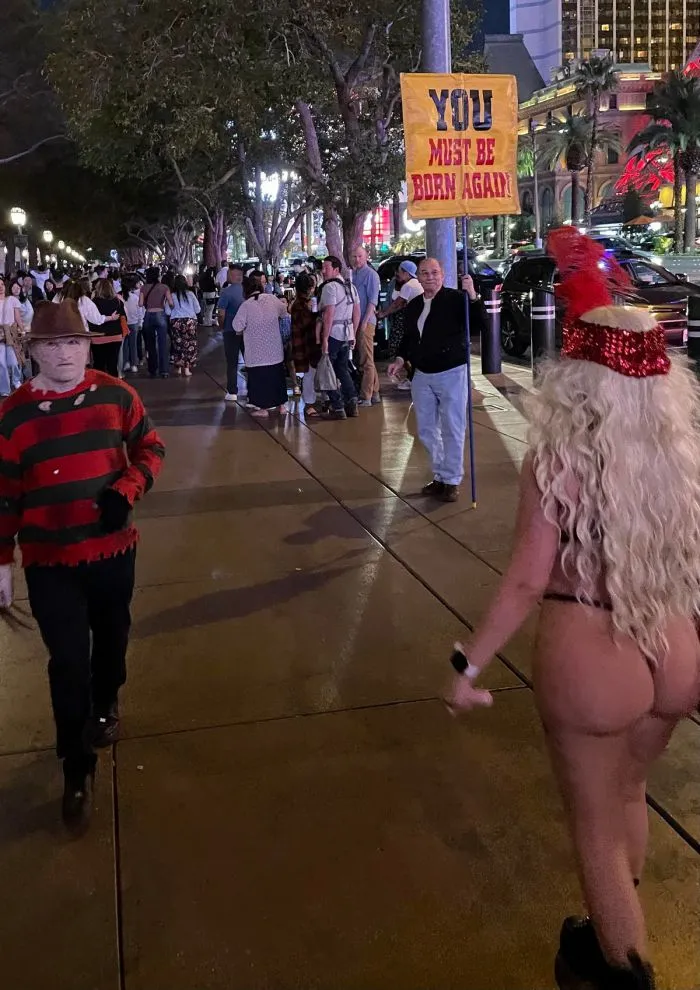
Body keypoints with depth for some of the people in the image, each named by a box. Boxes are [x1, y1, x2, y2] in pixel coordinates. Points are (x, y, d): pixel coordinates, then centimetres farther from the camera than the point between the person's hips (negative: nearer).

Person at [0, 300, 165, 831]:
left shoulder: (116, 396, -6)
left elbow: (150, 449, 5)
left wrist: (128, 490, -14)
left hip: (113, 548, 2)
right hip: (50, 561, -2)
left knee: (111, 638, 22)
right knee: (68, 662, 0)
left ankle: (106, 706, 52)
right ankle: (77, 768, 15)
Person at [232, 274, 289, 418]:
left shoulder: (246, 305, -14)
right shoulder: (272, 299, -4)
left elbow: (237, 326, -15)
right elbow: (284, 312, 14)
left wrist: (242, 329, 6)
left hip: (257, 351, -4)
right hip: (275, 349, 4)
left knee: (259, 377, 4)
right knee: (277, 374, 16)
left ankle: (263, 408, 7)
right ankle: (282, 405, 24)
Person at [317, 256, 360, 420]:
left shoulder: (329, 287, -13)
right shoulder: (350, 287, 12)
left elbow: (329, 314, -19)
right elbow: (357, 313, 14)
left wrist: (325, 339, -18)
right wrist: (353, 335, 18)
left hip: (332, 334, -8)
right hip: (347, 334, 8)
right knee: (343, 369, 18)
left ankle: (337, 408, 0)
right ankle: (351, 403, 14)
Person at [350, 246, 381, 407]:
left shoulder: (370, 274, -7)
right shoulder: (353, 274, 16)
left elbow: (373, 300, -13)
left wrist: (365, 321, -18)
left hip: (366, 321, -9)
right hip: (355, 321, 9)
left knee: (366, 360, -7)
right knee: (363, 359, 13)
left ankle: (366, 397, -5)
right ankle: (374, 393, 20)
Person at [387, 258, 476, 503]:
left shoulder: (455, 299, -8)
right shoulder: (413, 306, 11)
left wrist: (472, 296, -32)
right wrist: (401, 358, 7)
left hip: (451, 374, -6)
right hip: (422, 375, 6)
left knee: (452, 430, 1)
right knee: (426, 431, 12)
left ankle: (451, 480, 10)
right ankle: (440, 476, 25)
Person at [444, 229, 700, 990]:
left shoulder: (557, 461, -18)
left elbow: (526, 582, -18)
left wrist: (468, 667, -8)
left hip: (588, 659, -5)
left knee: (595, 825, 18)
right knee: (627, 796, 30)